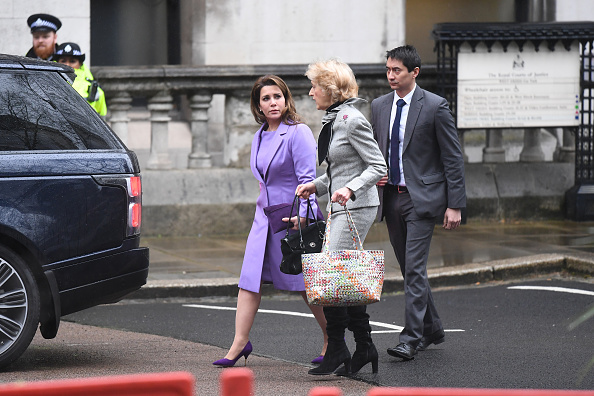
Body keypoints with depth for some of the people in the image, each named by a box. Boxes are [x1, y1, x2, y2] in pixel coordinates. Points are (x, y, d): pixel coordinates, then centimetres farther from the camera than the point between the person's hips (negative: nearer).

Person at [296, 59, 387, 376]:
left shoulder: (352, 120, -14)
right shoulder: (331, 121, 15)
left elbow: (378, 167, -15)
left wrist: (351, 189, -26)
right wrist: (316, 186, 9)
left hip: (357, 207, -10)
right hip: (341, 208, 10)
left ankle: (337, 350, -9)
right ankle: (364, 347, 15)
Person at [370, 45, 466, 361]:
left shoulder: (435, 106, -8)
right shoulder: (379, 106, 9)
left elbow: (453, 157, -7)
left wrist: (455, 205, -10)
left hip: (421, 197, -6)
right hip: (390, 196, 6)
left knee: (414, 267, -13)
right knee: (409, 269, 12)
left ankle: (411, 338, -13)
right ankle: (431, 329, 27)